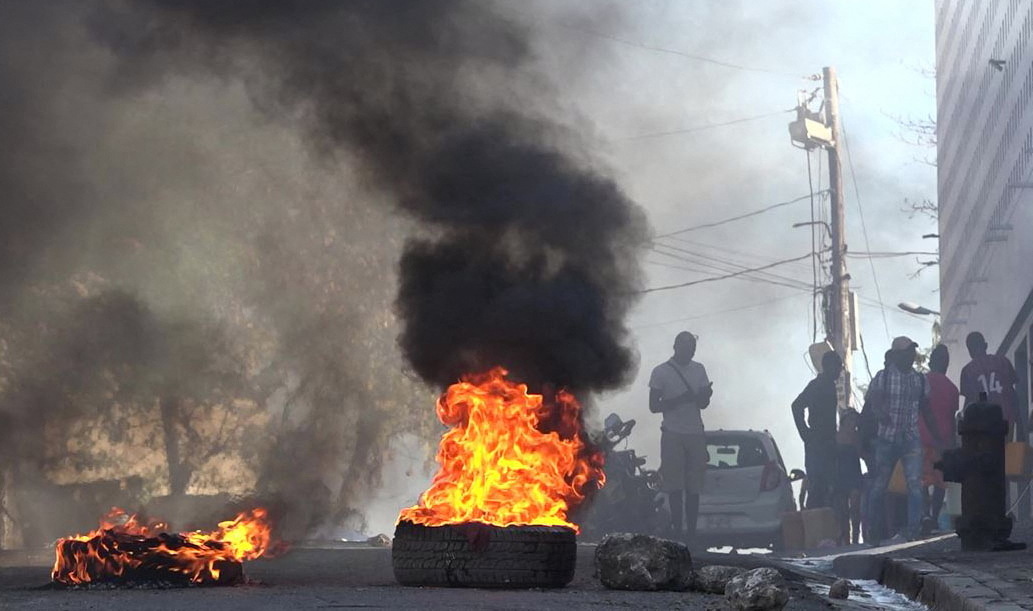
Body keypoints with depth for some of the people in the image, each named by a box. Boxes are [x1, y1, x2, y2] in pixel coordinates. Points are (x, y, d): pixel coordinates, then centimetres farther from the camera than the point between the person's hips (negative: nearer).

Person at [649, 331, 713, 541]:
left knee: (694, 487, -1)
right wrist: (680, 400, -17)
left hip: (695, 433, 4)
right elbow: (654, 406, -3)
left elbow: (703, 404, 15)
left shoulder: (699, 370, 13)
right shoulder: (661, 372, 0)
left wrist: (705, 395, -9)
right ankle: (677, 529, -5)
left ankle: (692, 530, -1)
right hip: (673, 435, -4)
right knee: (675, 487, -6)